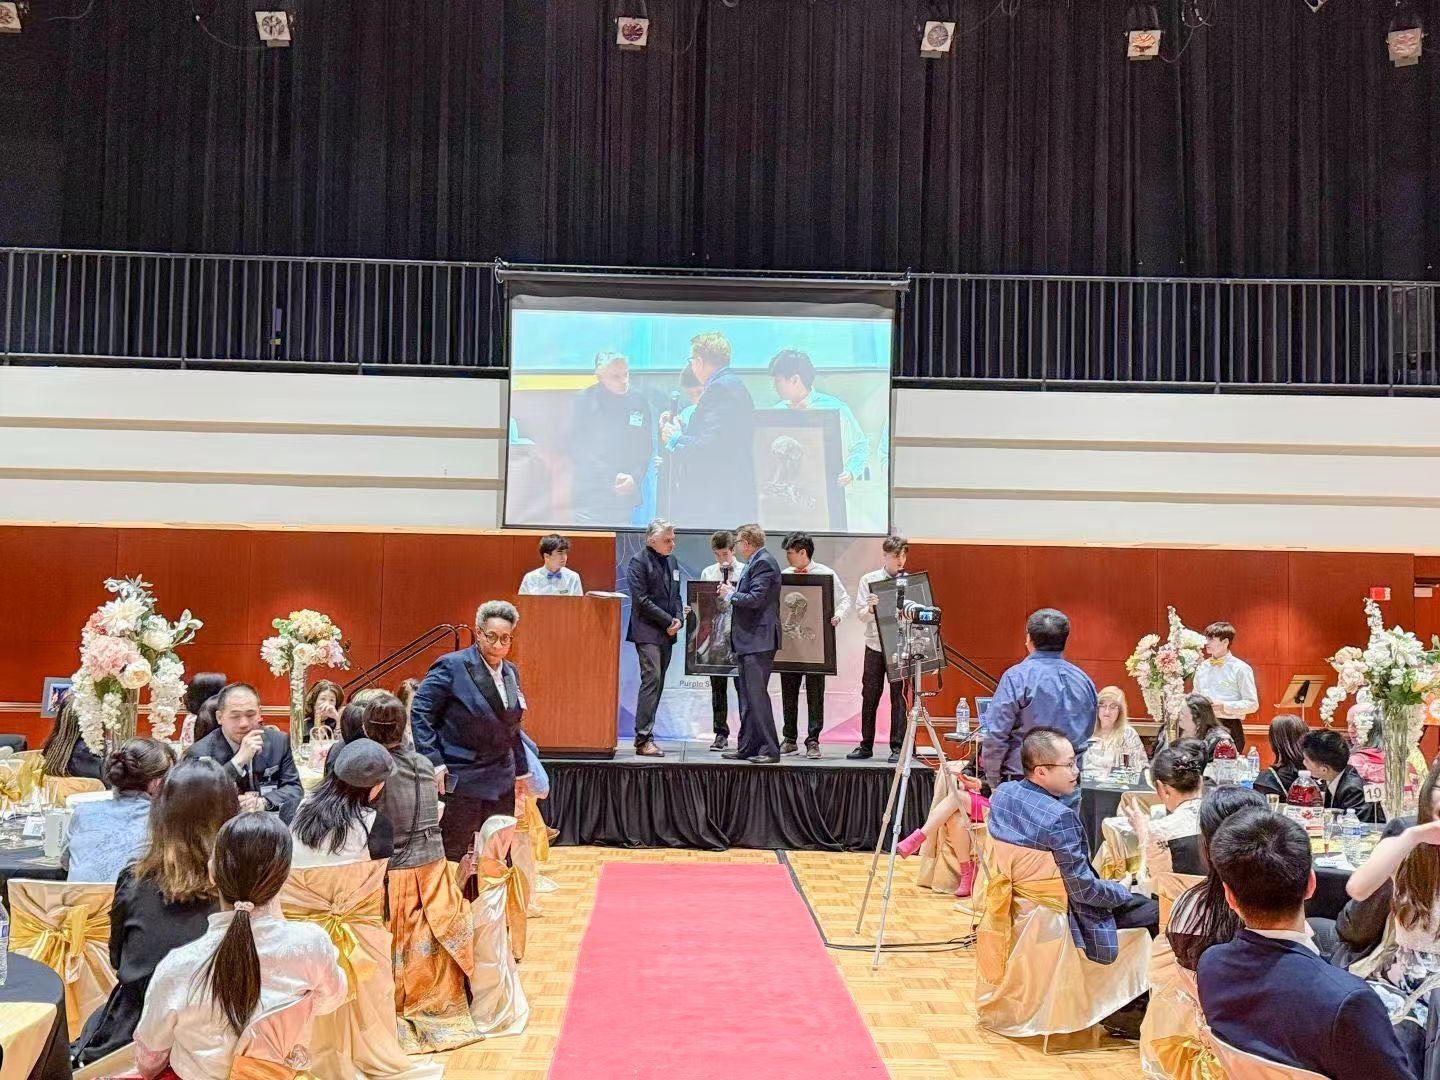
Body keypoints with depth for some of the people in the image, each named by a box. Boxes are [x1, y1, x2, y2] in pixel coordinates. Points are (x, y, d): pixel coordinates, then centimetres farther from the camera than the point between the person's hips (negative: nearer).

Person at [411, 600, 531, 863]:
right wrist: (433, 763, -17)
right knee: (451, 857, 2)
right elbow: (420, 712, -11)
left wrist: (520, 772, 17)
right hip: (460, 781, -6)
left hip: (501, 782, 6)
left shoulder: (511, 672, 11)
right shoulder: (451, 666, -10)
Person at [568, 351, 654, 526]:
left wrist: (634, 477, -7)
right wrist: (612, 479, -13)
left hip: (625, 493, 3)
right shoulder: (584, 400, -5)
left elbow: (646, 447, 10)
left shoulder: (638, 401, 6)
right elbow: (577, 447, -7)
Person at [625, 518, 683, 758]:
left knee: (657, 683, 7)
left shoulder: (671, 561, 16)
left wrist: (678, 619, 1)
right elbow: (641, 599, -13)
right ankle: (644, 740, -12)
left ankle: (643, 736, 11)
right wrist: (668, 621, -13)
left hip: (667, 633, 8)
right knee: (652, 680, -14)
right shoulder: (639, 561, -7)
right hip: (647, 632, -8)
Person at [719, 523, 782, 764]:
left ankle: (770, 750, -4)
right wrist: (733, 589, 8)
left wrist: (730, 594, -9)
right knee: (746, 693, 14)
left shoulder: (763, 563, -14)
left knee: (757, 694, -9)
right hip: (748, 640, 11)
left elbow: (755, 599, -22)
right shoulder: (756, 563, 16)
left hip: (759, 639, -11)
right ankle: (747, 747, 20)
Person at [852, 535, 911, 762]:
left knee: (899, 697, 0)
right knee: (870, 695, 6)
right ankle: (866, 745, 15)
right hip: (875, 645, 1)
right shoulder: (869, 580, 4)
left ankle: (897, 747, 6)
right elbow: (861, 614, -1)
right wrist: (871, 608, -21)